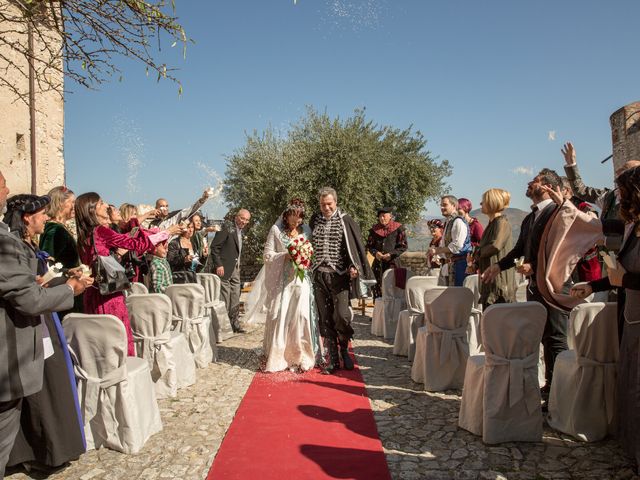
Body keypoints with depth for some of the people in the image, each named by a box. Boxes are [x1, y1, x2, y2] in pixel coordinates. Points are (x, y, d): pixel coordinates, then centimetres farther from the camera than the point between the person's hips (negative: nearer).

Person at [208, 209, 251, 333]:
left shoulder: (241, 232, 14)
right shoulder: (227, 229, -12)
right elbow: (214, 247, -17)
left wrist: (238, 265, 12)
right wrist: (218, 265, -21)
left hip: (235, 269, 9)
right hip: (224, 268, -9)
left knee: (235, 298, 12)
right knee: (224, 297, -4)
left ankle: (235, 324, 21)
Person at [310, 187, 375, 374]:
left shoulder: (345, 221, 0)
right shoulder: (314, 221, 10)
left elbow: (356, 245, -4)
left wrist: (354, 267, -17)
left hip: (339, 276, -3)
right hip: (319, 276, 3)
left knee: (342, 315, -11)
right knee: (325, 319, 5)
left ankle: (344, 348, 18)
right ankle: (333, 359, 14)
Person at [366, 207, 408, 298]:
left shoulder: (398, 228, 0)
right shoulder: (374, 229, 11)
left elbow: (403, 246, 0)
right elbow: (369, 245, 16)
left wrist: (391, 254, -11)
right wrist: (375, 253, -4)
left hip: (393, 263, -3)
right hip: (378, 263, 4)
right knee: (377, 289, 1)